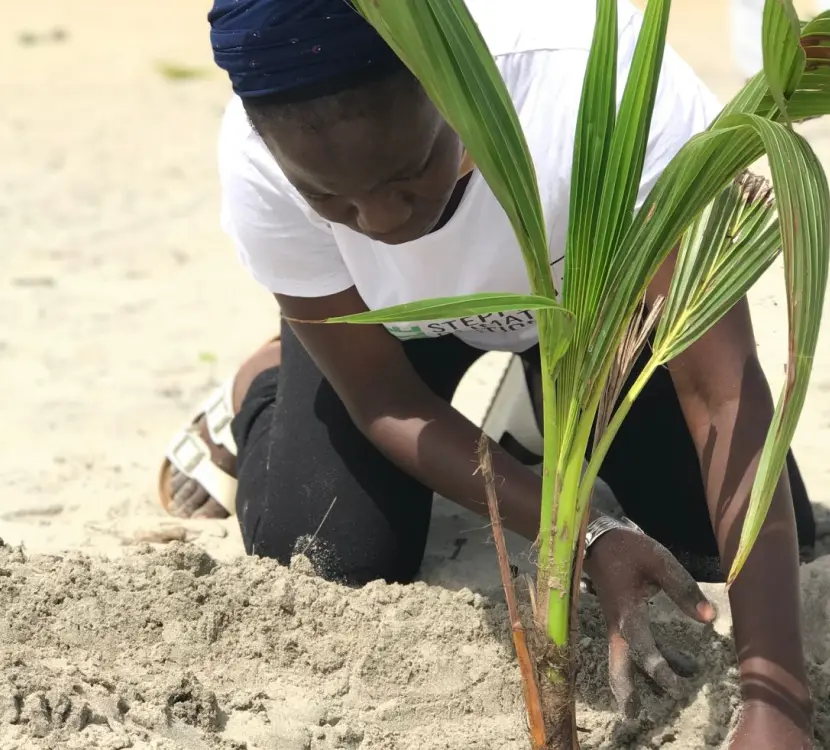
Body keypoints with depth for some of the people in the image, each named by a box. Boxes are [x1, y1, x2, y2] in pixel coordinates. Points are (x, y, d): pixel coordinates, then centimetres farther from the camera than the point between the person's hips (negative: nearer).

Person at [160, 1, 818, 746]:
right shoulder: (260, 162, -37)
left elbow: (725, 391, -46)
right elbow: (383, 401, -22)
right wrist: (588, 537, -36)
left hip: (595, 289, 0)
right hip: (390, 312, 0)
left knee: (732, 535, -9)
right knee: (330, 565, -14)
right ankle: (262, 388, 20)